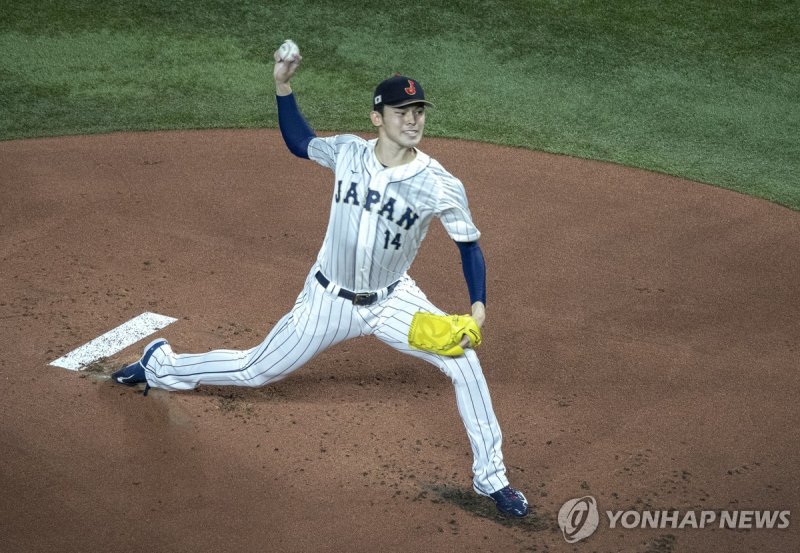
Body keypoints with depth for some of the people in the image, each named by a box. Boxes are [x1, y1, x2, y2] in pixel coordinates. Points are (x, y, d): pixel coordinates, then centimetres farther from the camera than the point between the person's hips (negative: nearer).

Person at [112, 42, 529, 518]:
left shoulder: (441, 186, -20)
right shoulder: (347, 152, -13)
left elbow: (470, 245, -8)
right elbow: (300, 144, 8)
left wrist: (479, 306, -22)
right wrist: (283, 87, -5)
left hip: (391, 301, 0)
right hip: (329, 300, 1)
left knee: (464, 361, -18)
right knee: (255, 371, 11)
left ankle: (491, 478, -3)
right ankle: (160, 364, 39)